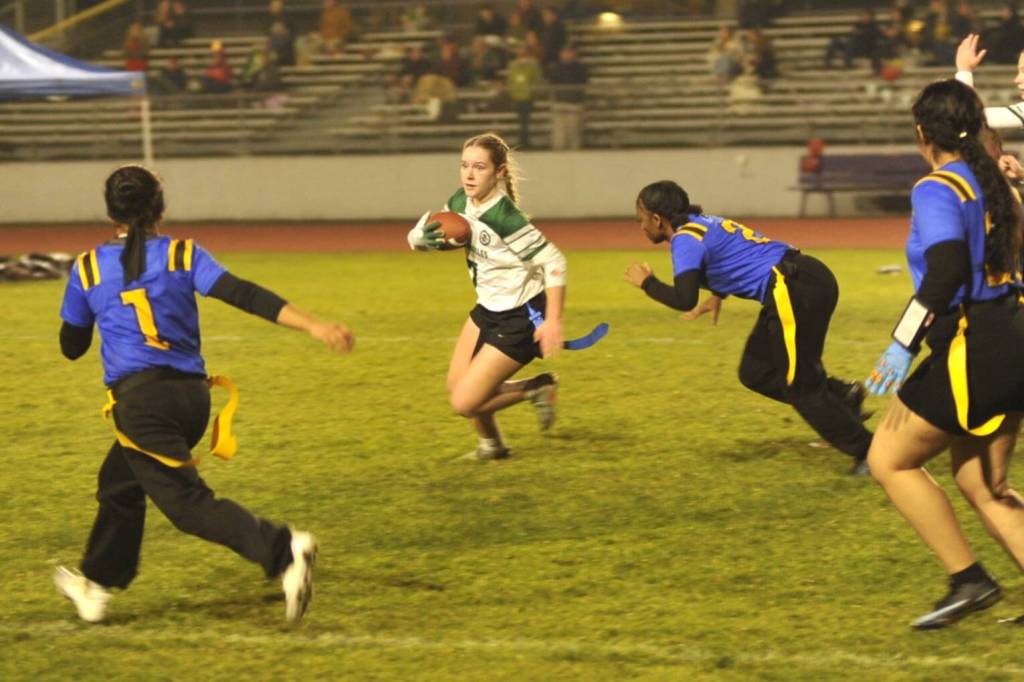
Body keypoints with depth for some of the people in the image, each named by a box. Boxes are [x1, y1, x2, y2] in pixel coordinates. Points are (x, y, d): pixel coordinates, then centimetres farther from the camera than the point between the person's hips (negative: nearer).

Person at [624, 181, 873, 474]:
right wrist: (718, 295, 23)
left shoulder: (685, 239, -9)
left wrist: (647, 283, -4)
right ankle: (842, 395, 12)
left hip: (796, 290, -10)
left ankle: (866, 450, 4)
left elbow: (684, 300, -21)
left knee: (800, 389, -1)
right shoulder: (704, 225, 20)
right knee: (755, 373, 15)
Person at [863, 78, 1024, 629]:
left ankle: (969, 581, 3)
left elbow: (947, 270, -27)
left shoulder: (937, 190, -13)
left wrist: (903, 345, -26)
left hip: (971, 352, -9)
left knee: (889, 460, 5)